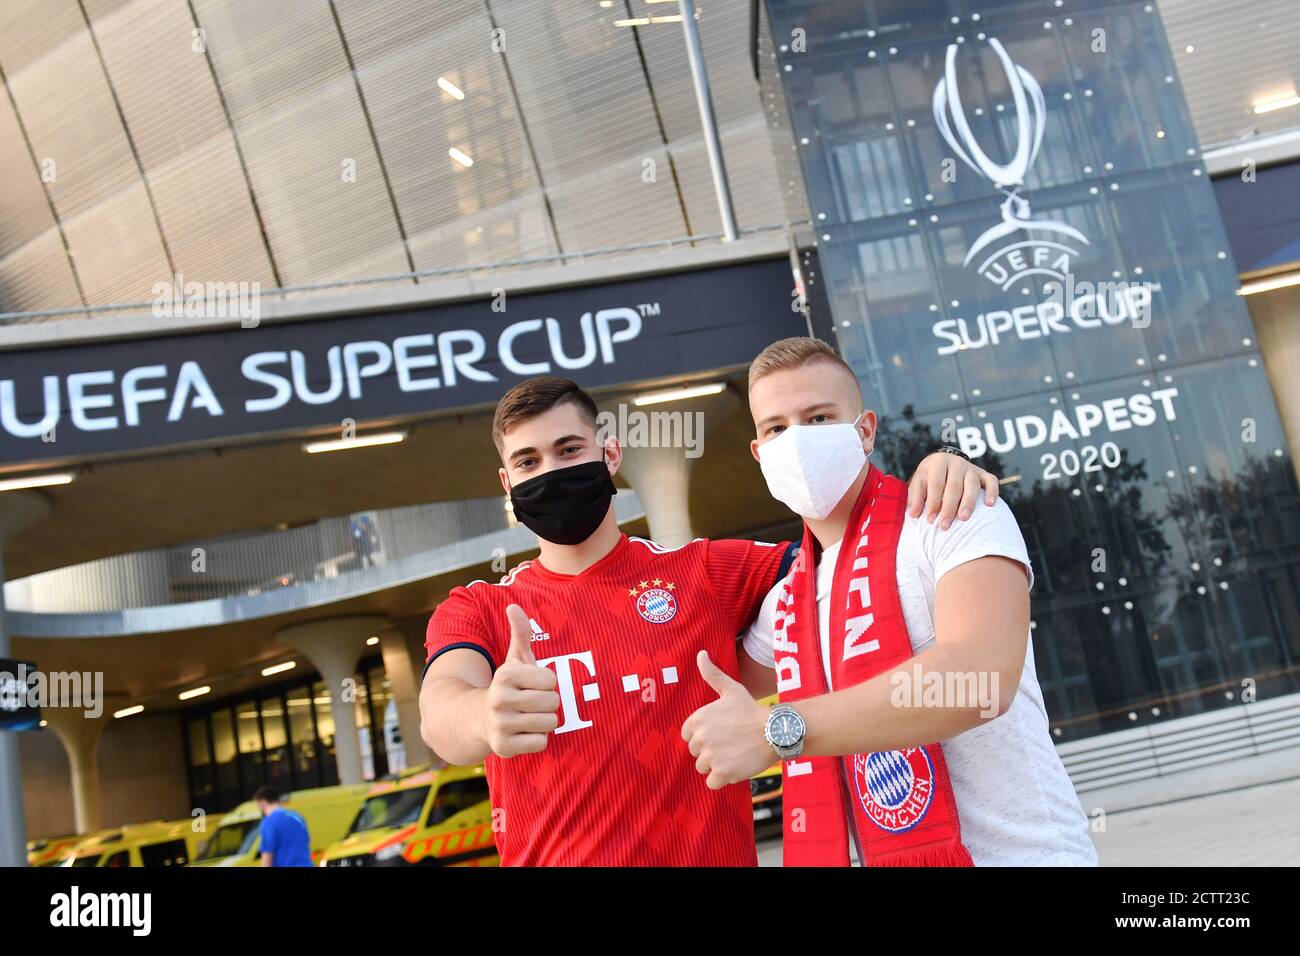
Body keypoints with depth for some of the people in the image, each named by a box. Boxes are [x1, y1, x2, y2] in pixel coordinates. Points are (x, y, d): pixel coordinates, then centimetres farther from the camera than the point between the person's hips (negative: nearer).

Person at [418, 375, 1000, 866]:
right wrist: (486, 717, -42)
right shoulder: (476, 611, 1)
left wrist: (932, 474, -16)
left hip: (712, 853, 0)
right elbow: (441, 709, -19)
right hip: (547, 856, 0)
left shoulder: (707, 573, 3)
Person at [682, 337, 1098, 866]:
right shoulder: (786, 598, 7)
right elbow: (725, 681, 25)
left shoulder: (955, 518, -12)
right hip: (892, 855, 6)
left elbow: (982, 676, -29)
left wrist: (776, 730, -29)